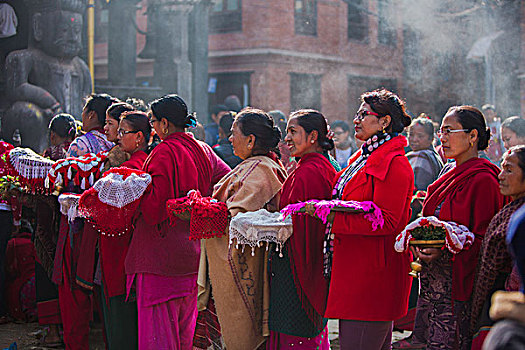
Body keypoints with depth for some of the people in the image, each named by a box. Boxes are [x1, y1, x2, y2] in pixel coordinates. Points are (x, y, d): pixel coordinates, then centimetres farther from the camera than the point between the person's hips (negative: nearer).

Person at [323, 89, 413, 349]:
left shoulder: (394, 164, -13)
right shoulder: (363, 157, 18)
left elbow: (387, 222, -21)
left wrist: (336, 220, -21)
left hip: (372, 273, -10)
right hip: (352, 270, 10)